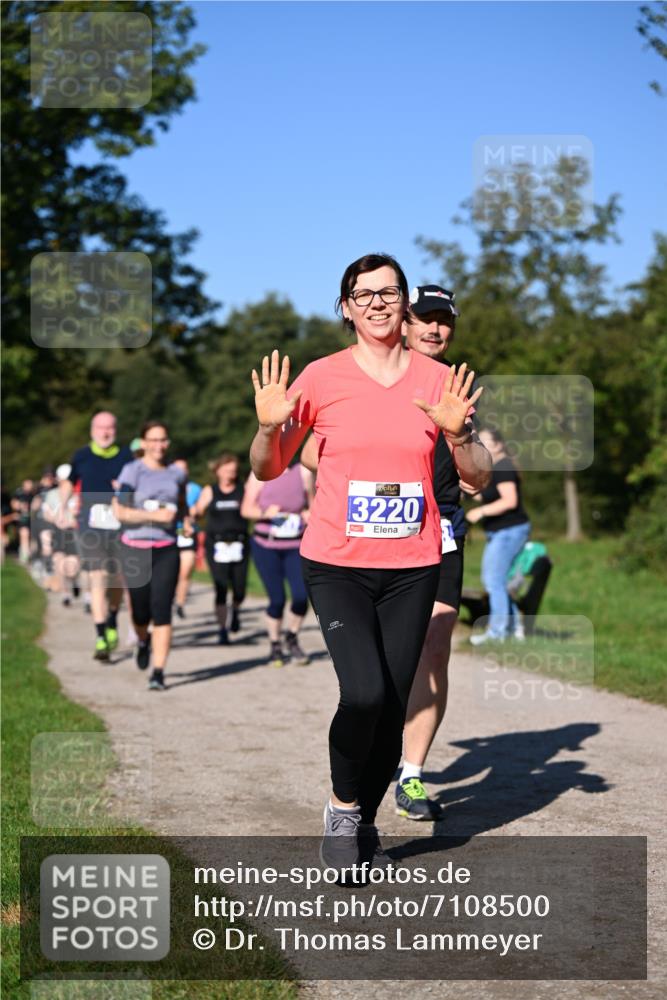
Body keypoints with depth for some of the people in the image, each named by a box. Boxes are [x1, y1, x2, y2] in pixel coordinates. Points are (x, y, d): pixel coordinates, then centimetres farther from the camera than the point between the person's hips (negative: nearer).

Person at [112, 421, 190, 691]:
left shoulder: (176, 473, 8)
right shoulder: (132, 471, -6)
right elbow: (119, 511, -14)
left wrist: (186, 520, 10)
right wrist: (155, 516, -20)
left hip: (166, 550, 2)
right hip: (135, 549, -2)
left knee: (162, 611, -8)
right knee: (141, 611, 6)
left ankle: (158, 673, -6)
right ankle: (143, 641, 42)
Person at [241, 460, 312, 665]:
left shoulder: (303, 471, 3)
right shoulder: (260, 473, -2)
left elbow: (312, 501, 15)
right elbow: (246, 509, -1)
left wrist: (310, 514, -7)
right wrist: (265, 512, -20)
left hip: (296, 547, 2)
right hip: (266, 546, -1)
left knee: (301, 596, -10)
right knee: (277, 599, -5)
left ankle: (292, 639, 18)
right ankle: (275, 646, 17)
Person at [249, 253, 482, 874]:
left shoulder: (437, 380, 3)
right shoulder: (322, 378, 0)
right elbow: (267, 470, 7)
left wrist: (458, 434, -14)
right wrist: (269, 426, -14)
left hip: (412, 568, 2)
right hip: (337, 564, -2)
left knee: (392, 708, 1)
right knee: (364, 693, -19)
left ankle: (365, 824, 22)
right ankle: (342, 810, 7)